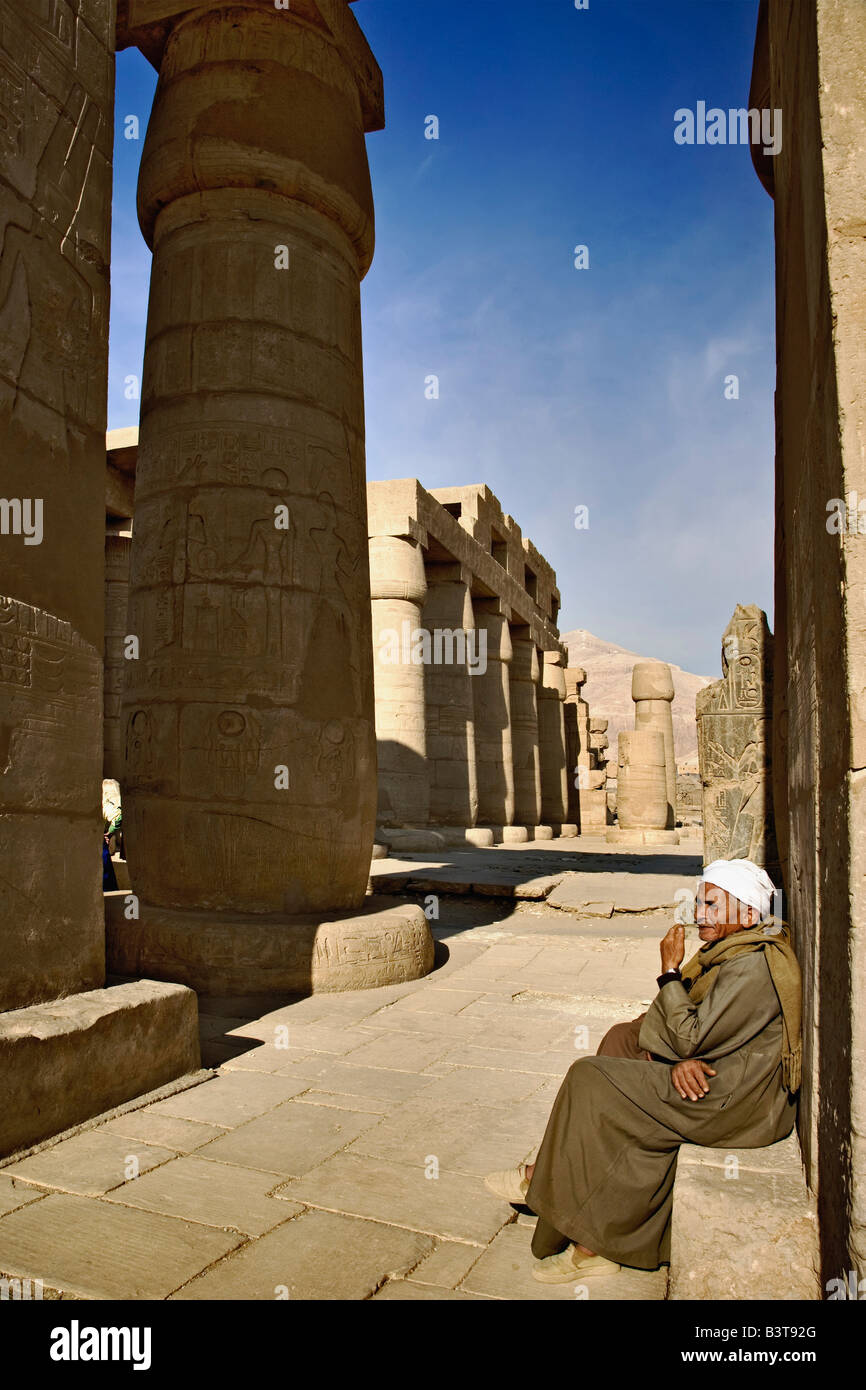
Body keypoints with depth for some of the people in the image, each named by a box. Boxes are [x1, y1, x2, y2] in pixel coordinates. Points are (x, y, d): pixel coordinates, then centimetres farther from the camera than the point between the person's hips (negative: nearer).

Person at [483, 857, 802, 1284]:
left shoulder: (753, 966, -22)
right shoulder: (732, 948, 9)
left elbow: (689, 1040, -23)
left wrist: (670, 970, -17)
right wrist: (680, 1060, -16)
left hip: (737, 1101, -10)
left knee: (592, 1082, -11)